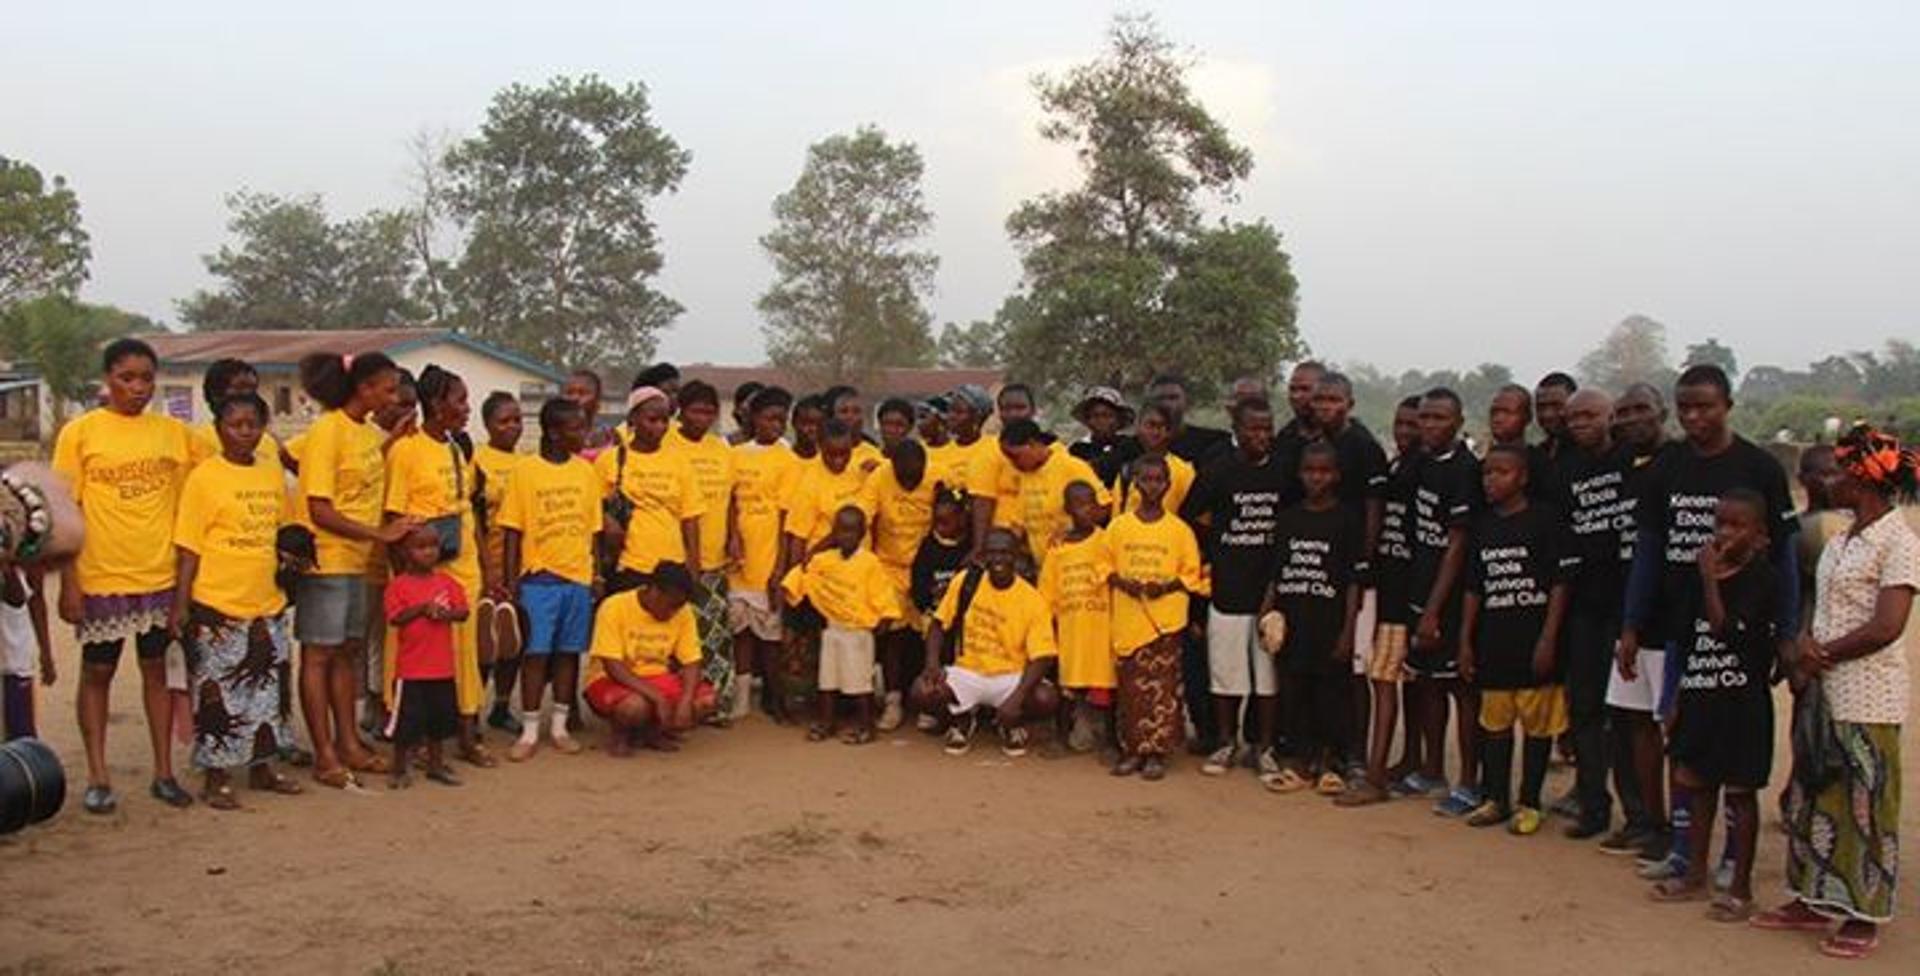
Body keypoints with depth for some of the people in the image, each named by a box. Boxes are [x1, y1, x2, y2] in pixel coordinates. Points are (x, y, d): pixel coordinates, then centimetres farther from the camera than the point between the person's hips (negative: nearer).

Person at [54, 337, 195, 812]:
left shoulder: (173, 432, 4)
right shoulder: (79, 433, -4)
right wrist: (68, 583, -8)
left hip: (161, 576, 2)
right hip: (101, 578, -2)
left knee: (157, 669, 10)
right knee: (97, 673, 8)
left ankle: (164, 773, 17)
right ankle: (97, 778, 16)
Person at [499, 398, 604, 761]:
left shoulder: (587, 471, 7)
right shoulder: (525, 471, -4)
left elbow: (593, 527, 11)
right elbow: (513, 530, -3)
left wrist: (595, 574, 7)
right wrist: (510, 581, -6)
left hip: (578, 577, 3)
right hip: (539, 577, -3)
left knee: (569, 651, 8)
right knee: (536, 653, -2)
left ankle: (560, 725, 19)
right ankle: (529, 730, 8)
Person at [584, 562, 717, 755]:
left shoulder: (683, 613, -7)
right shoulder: (615, 608, -20)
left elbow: (692, 663, -7)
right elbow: (612, 666, -23)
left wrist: (686, 700, -27)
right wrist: (657, 697, -31)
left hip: (656, 679, 5)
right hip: (611, 680, -5)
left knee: (706, 700, -20)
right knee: (636, 706, -38)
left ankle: (651, 732, 5)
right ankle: (620, 734, -2)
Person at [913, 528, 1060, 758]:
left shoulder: (1032, 600, -12)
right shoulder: (965, 582, -4)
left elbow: (1041, 658, -15)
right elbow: (939, 624, 5)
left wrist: (1017, 698, -29)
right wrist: (932, 663, -14)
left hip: (1011, 677, -1)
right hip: (967, 672, 2)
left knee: (1047, 700, -32)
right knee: (922, 692, -27)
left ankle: (1011, 723, 7)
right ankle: (963, 716, 9)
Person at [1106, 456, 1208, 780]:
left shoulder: (1179, 530, 2)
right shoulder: (1118, 527, 6)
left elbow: (1191, 574, 4)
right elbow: (1106, 568, 10)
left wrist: (1165, 586, -12)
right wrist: (1123, 582, -9)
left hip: (1165, 619, -2)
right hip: (1127, 619, 2)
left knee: (1161, 687, -2)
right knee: (1131, 687, 5)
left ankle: (1156, 753, 6)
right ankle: (1131, 750, 14)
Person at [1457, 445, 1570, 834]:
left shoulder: (1545, 520, -6)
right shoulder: (1482, 526, 10)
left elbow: (1560, 583, -8)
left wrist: (1548, 639, -13)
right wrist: (1465, 641, 10)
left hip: (1533, 641, -5)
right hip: (1493, 641, 5)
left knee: (1537, 723, 4)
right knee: (1494, 722, 11)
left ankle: (1529, 803, 15)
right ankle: (1496, 799, 22)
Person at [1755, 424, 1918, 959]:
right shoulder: (1840, 540, 13)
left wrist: (1820, 655, -10)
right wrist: (1804, 654, -6)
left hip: (1867, 694, -8)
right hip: (1821, 689, 8)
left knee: (1864, 803, 0)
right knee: (1813, 794, 13)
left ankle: (1864, 918, 11)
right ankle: (1813, 901, 24)